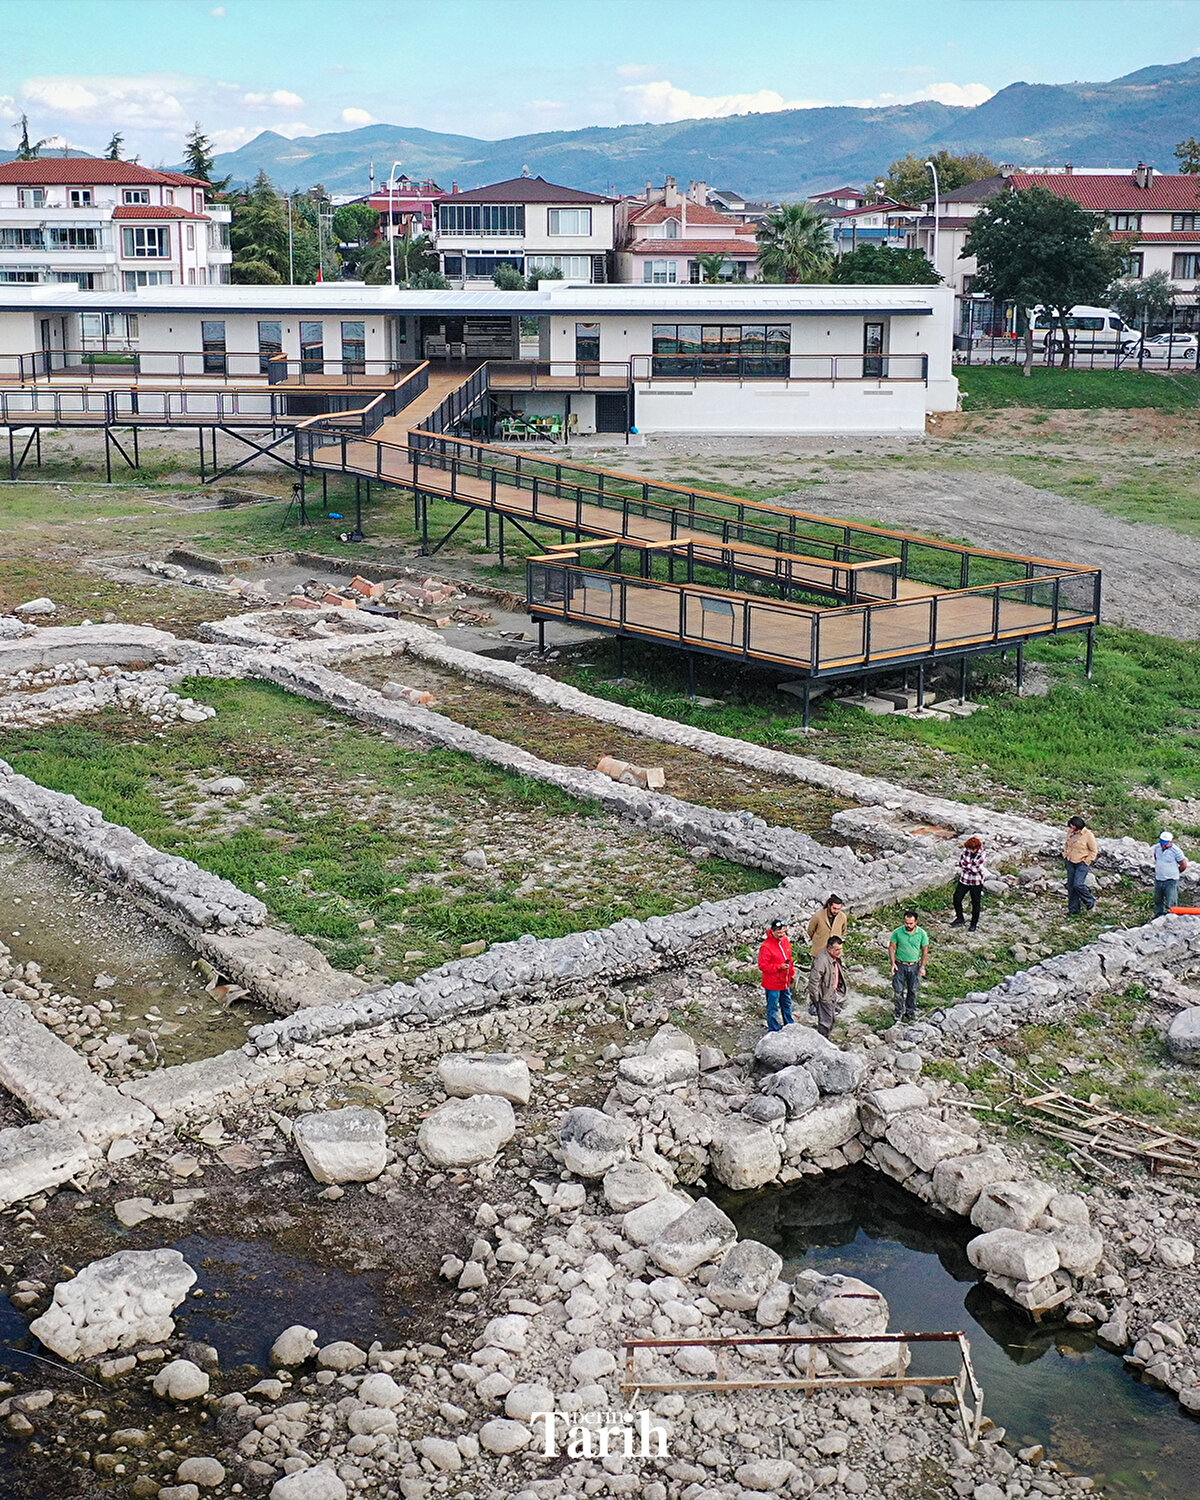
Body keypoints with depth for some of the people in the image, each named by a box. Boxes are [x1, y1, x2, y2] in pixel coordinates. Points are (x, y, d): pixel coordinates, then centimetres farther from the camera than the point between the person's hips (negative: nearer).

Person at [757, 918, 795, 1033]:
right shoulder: (766, 947, -25)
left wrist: (792, 973, 17)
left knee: (787, 1004, 24)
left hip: (785, 982, 8)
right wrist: (779, 967, -28)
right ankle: (774, 1030, 21)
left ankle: (789, 1026, 43)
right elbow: (762, 965, -23)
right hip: (772, 984, -8)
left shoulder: (786, 940, -1)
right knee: (773, 1007, 6)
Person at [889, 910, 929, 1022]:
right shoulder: (898, 932, -11)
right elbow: (892, 947, -2)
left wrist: (922, 967, -5)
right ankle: (900, 1011, 20)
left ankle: (911, 1011, 29)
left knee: (913, 990, 11)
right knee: (898, 990, 2)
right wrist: (893, 963, -10)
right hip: (900, 965, -1)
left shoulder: (922, 933, -9)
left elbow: (925, 950, -1)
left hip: (915, 966, 1)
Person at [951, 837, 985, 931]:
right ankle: (960, 918, 27)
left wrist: (966, 864, -15)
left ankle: (974, 923, 22)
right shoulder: (965, 850, -5)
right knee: (957, 899, 5)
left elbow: (976, 869, -20)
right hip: (964, 880, 4)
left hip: (976, 882, -4)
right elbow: (960, 863, -10)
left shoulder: (981, 854, -14)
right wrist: (972, 867, -19)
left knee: (976, 903, 5)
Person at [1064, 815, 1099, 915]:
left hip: (1082, 863, -6)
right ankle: (1074, 909, 16)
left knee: (1078, 884, -16)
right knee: (1070, 886, 6)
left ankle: (1090, 901, 11)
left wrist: (1087, 861, -11)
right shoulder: (1070, 833, 1)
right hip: (1070, 862, 6)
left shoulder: (1088, 835, -16)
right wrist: (1065, 854, 12)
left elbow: (1094, 850, -7)